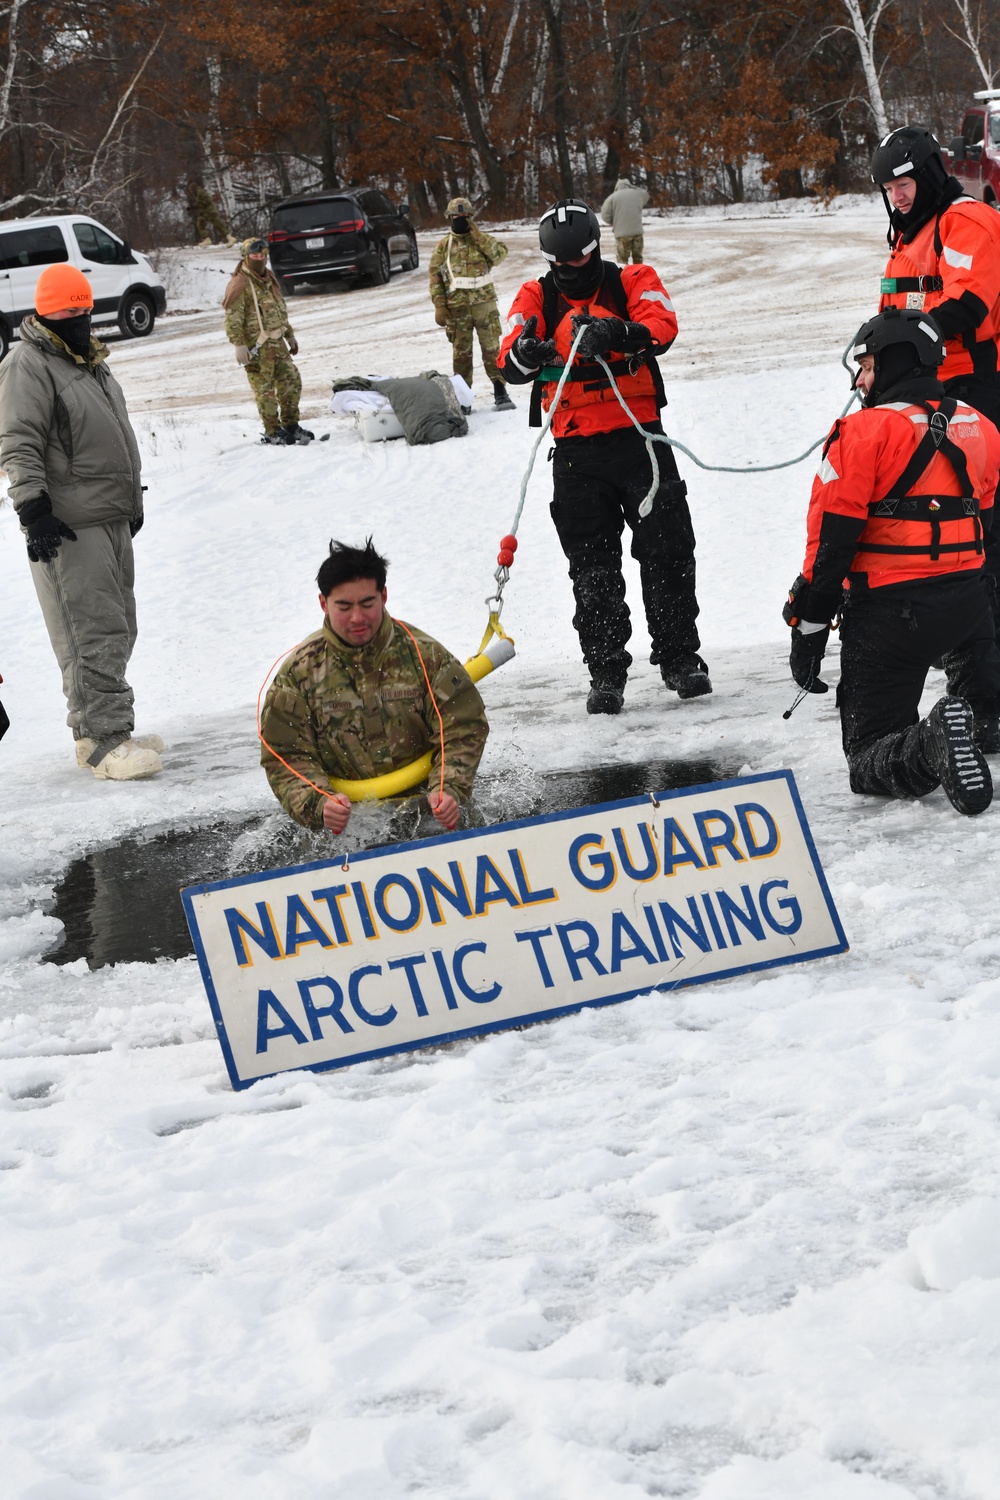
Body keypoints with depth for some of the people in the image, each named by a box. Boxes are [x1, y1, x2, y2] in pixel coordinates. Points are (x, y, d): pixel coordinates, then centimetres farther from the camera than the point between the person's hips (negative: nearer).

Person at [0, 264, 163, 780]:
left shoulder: (90, 361, 19)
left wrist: (133, 499, 30)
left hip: (112, 520, 10)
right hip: (68, 525, -10)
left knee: (117, 627, 11)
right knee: (94, 635, -13)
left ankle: (97, 732, 18)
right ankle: (105, 742, -14)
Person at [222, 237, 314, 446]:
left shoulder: (269, 280, 17)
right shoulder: (239, 284, -12)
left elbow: (281, 310, 27)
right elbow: (233, 318, -17)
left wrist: (290, 335, 28)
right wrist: (239, 345, -22)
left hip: (277, 343, 8)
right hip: (257, 347, -8)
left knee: (292, 382, 10)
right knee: (264, 389, -3)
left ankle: (290, 425, 21)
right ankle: (272, 431, 4)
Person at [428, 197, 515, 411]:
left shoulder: (481, 239, 9)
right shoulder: (443, 246, 8)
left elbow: (500, 253, -9)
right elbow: (435, 276, 5)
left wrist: (478, 235, -13)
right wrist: (439, 306, -4)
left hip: (484, 303, 0)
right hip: (457, 307, 0)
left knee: (492, 348, -2)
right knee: (461, 352, 4)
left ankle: (500, 392, 2)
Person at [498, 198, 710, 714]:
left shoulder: (633, 282, 4)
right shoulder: (537, 298, 8)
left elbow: (662, 328, -16)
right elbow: (510, 360, -8)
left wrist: (618, 333, -37)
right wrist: (525, 353, -33)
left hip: (637, 436, -1)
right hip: (576, 450, 1)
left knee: (666, 552, -1)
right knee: (592, 569, 3)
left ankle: (680, 657, 9)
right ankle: (606, 672, 9)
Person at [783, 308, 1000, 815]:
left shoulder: (866, 432, -11)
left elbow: (832, 539, -12)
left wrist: (808, 630, -6)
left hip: (890, 609, -5)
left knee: (869, 759, 2)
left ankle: (932, 746, -29)